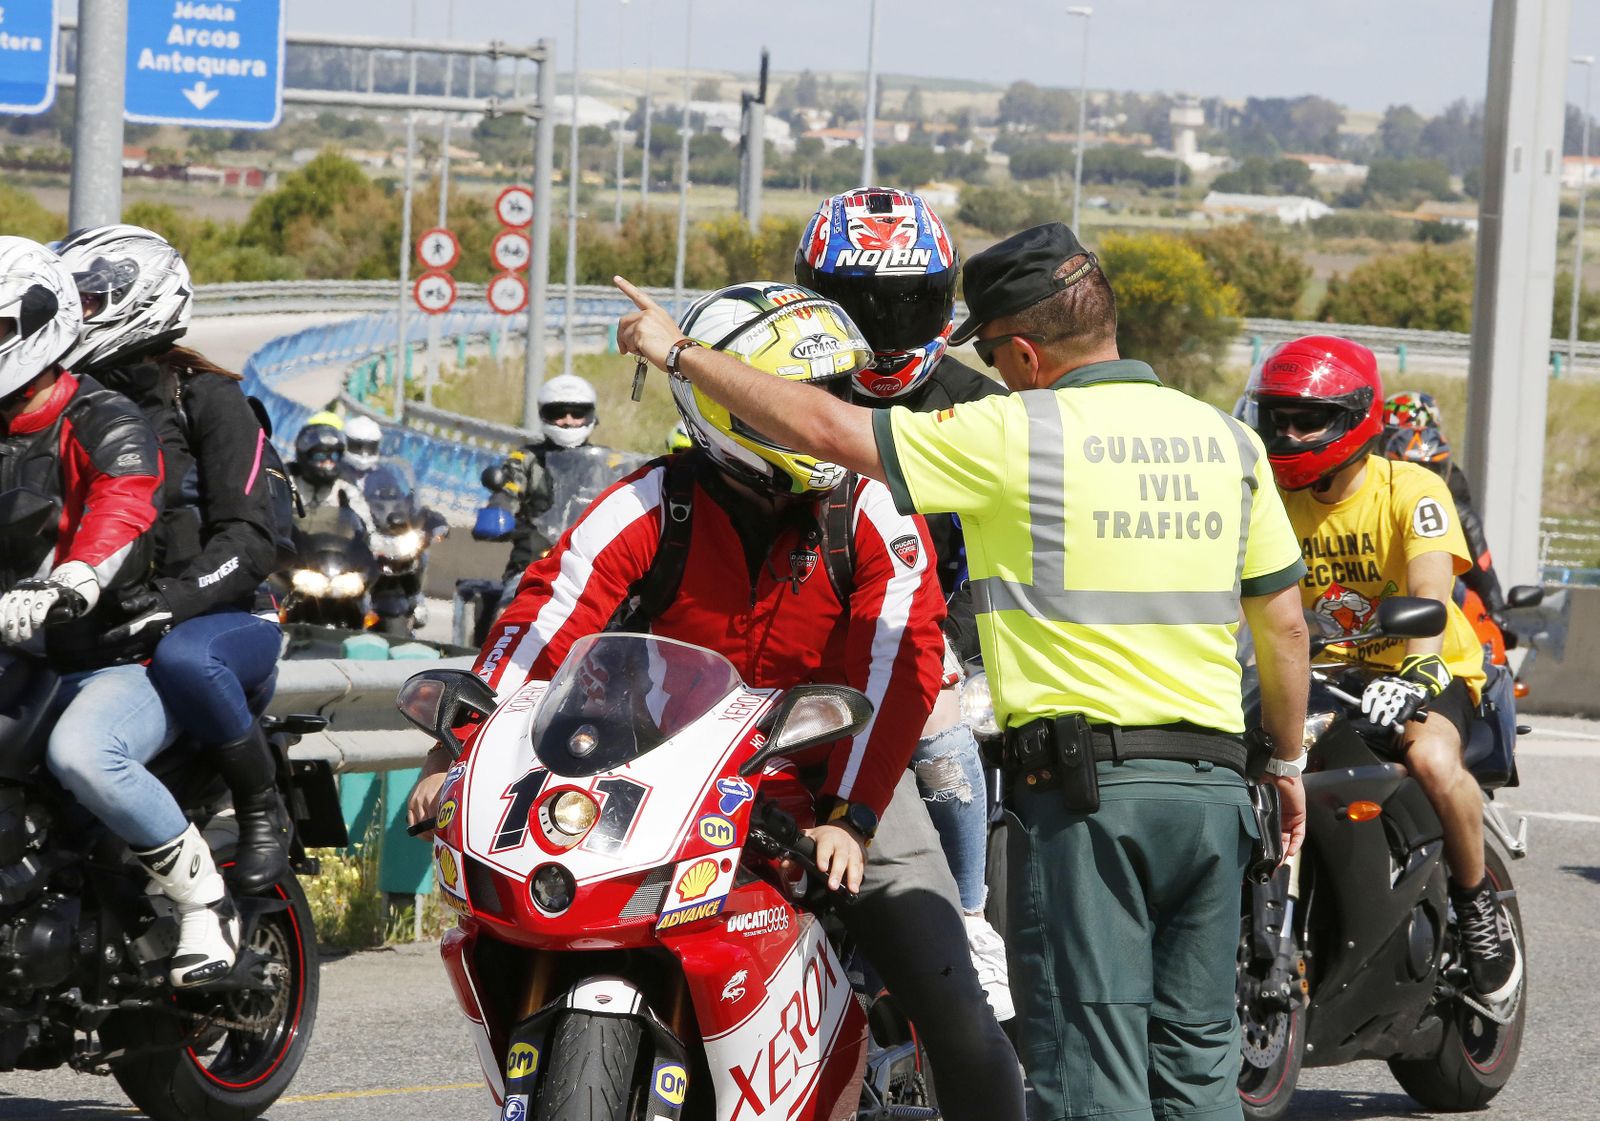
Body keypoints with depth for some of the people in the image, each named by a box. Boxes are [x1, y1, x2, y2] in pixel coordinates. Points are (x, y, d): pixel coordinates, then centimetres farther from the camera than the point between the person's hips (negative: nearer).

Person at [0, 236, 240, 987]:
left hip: (118, 662, -8)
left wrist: (64, 587, -49)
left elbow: (123, 505, -30)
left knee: (80, 754, -37)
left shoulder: (102, 421, -11)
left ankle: (206, 902, -20)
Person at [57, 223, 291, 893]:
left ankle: (262, 808, -18)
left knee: (181, 657, -39)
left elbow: (250, 539, -12)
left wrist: (175, 598, -30)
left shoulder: (205, 399, -3)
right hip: (99, 632, 6)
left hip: (221, 618, -6)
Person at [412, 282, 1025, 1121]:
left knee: (950, 1007, -11)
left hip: (836, 769, -1)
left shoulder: (871, 511, -11)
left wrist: (849, 815, -32)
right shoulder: (652, 506, -10)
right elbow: (544, 619, -16)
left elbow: (898, 661, -20)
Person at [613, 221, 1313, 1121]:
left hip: (1086, 781, -6)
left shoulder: (1018, 437, -8)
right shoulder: (1229, 441, 8)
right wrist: (1290, 760, 25)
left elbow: (822, 427, -6)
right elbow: (1283, 624, 12)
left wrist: (678, 352, 5)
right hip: (1213, 786, 6)